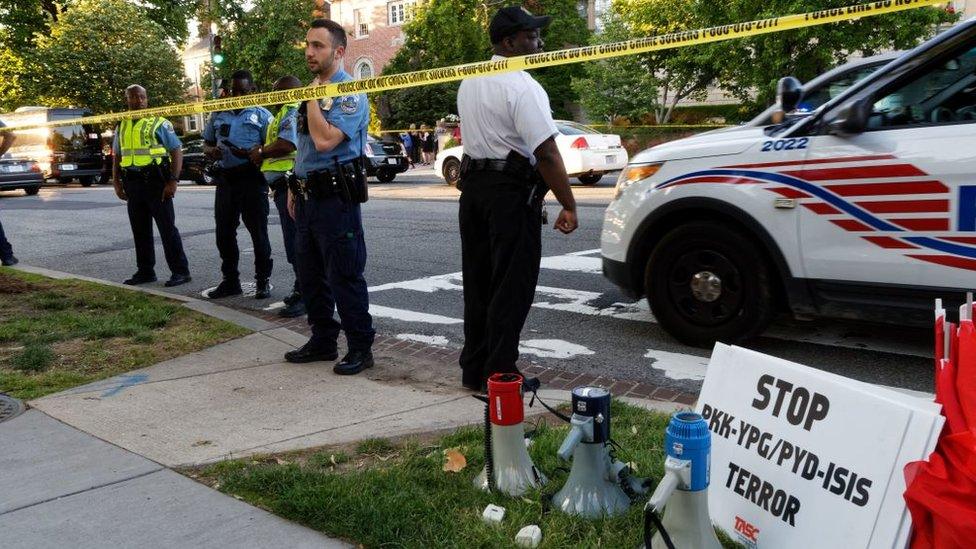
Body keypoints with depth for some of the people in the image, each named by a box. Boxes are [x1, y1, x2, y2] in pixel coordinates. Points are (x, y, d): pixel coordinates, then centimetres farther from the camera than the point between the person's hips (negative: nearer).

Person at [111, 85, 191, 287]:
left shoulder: (159, 123, -2)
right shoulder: (122, 127, 14)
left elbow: (177, 151, -5)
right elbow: (117, 157, 20)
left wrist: (173, 181, -14)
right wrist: (116, 183, 11)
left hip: (156, 182, -6)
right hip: (132, 184, 6)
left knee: (167, 228, -4)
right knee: (140, 230, 10)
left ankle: (180, 271, 1)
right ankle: (145, 271, 19)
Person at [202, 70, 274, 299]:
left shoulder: (261, 115, 2)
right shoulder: (218, 115, 17)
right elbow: (206, 143, 22)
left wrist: (250, 154, -22)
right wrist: (212, 151, -3)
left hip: (253, 178, -5)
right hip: (226, 178, 5)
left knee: (258, 232, 0)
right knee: (224, 233, 8)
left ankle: (263, 280, 9)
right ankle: (230, 280, 18)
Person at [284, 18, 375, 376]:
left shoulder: (350, 94, -12)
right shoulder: (314, 90, 15)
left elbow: (324, 141, -26)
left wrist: (312, 97, -15)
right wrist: (295, 188, 20)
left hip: (336, 197, -9)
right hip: (308, 195, 9)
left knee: (345, 276, -3)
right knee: (310, 275, 15)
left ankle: (360, 348, 8)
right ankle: (323, 341, 28)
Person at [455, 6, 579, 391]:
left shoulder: (469, 81, 14)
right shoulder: (522, 86, -15)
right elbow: (546, 153, -20)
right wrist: (568, 206, -16)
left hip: (472, 184, 9)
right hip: (512, 191, -8)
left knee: (478, 282, 14)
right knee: (511, 287, 0)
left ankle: (473, 370, 22)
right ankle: (499, 375, 5)